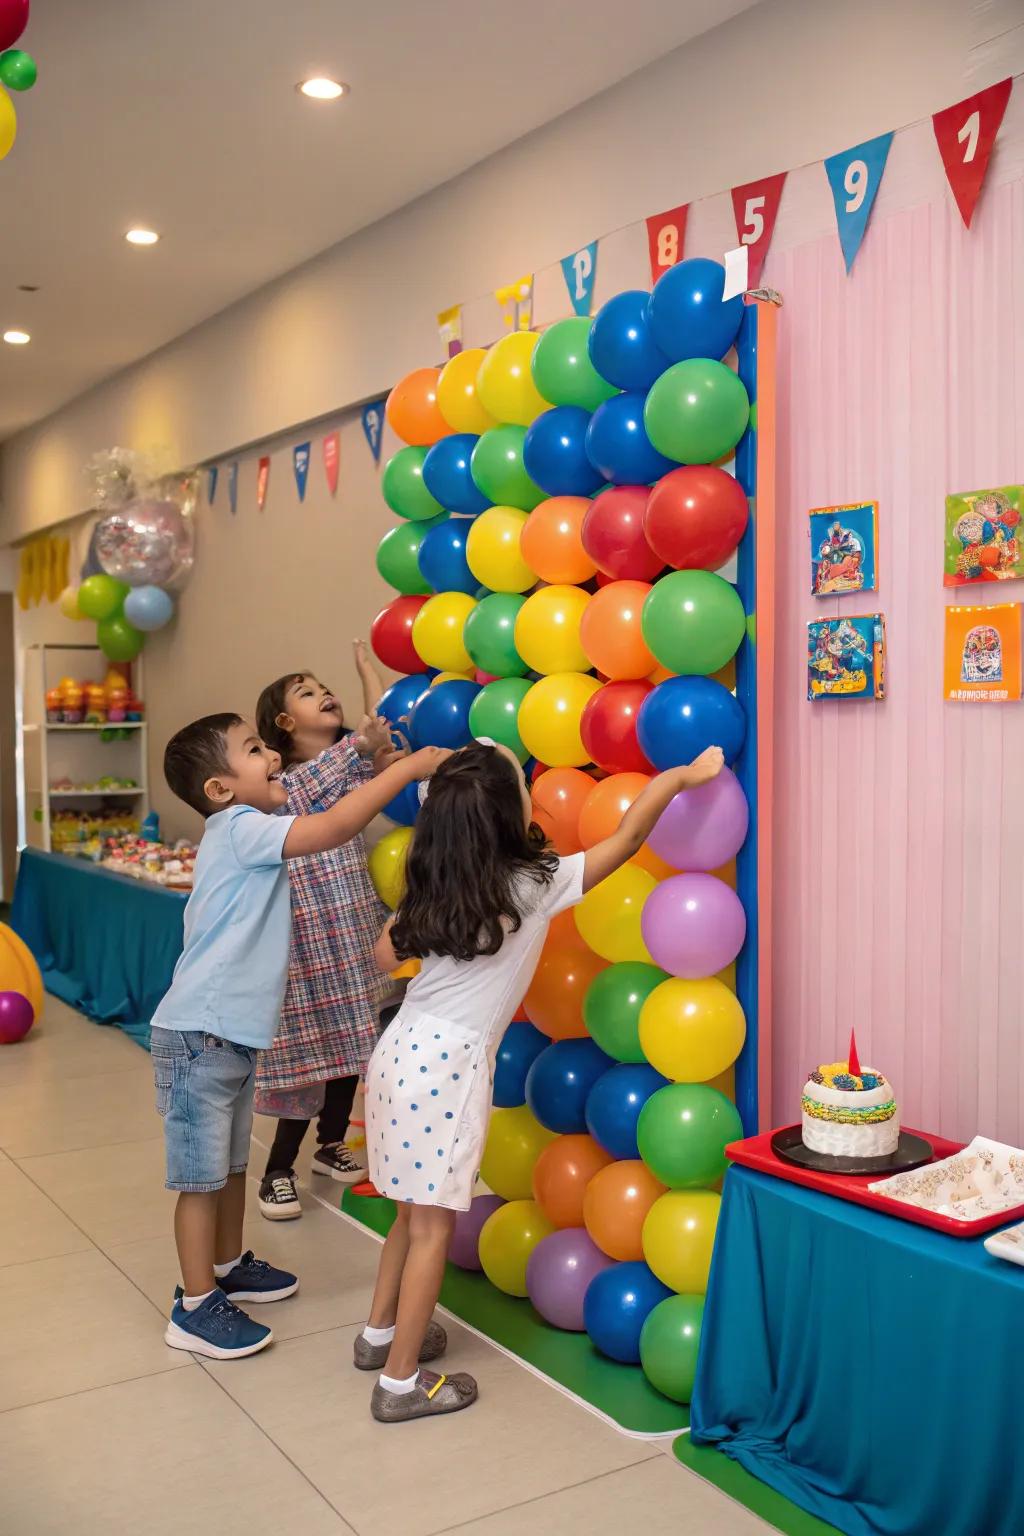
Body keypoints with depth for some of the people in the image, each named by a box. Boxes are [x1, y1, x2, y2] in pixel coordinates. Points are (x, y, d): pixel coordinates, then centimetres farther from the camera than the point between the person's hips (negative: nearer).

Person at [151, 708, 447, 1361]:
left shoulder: (248, 830, 10)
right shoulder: (240, 828, -20)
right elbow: (335, 828, -30)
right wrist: (410, 765, -25)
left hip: (234, 1032, 10)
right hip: (200, 1034, -10)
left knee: (233, 1162, 23)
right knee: (203, 1173, 2)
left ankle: (228, 1266, 40)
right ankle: (197, 1306, 14)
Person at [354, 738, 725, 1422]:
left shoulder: (433, 888, 5)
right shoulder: (534, 885, -12)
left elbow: (386, 954, 15)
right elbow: (627, 836, -4)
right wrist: (681, 775, 7)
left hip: (404, 1048, 7)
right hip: (448, 1064, -7)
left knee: (417, 1207, 21)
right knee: (434, 1224, 4)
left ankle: (381, 1332, 35)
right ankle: (400, 1382, 14)